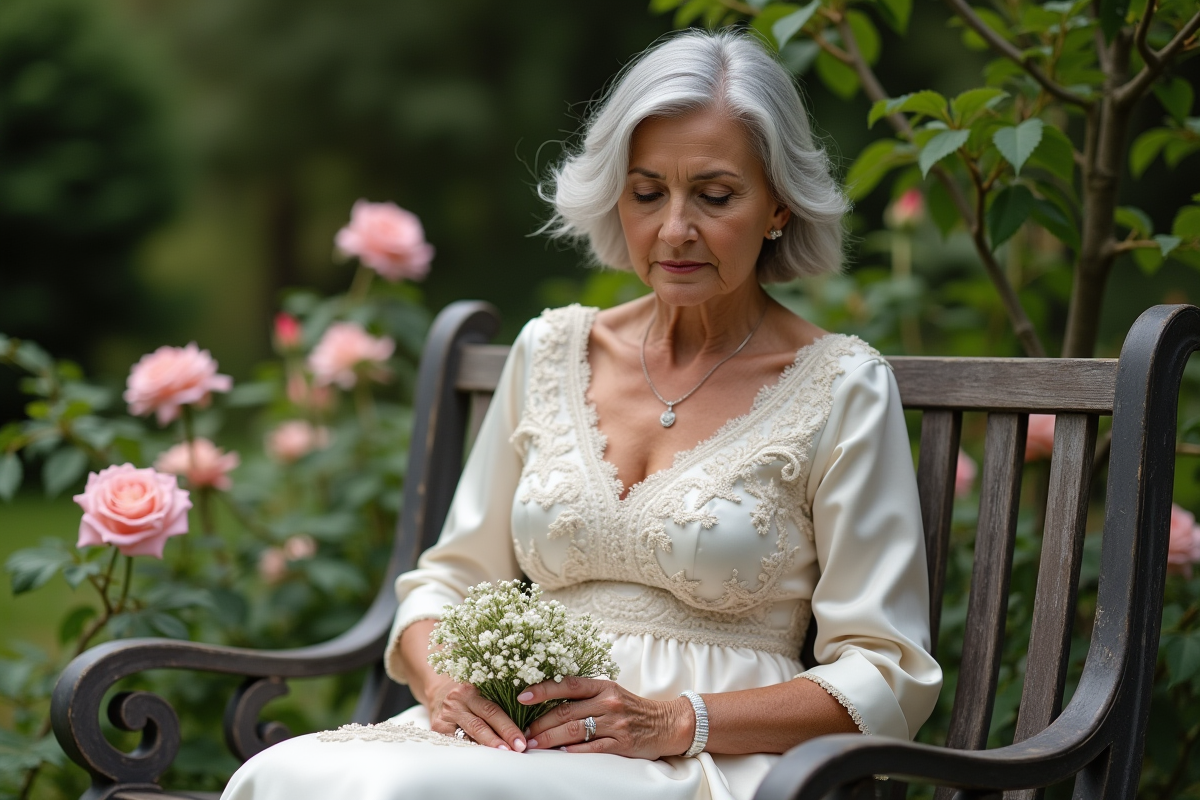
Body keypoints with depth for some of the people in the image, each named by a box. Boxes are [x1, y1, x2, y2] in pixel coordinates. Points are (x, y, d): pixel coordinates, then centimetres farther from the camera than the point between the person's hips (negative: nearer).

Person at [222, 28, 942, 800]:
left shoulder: (840, 388, -1)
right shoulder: (551, 352, 13)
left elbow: (888, 677, -3)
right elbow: (449, 581, 18)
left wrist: (677, 722, -16)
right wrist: (443, 680, -6)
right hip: (524, 735, 4)